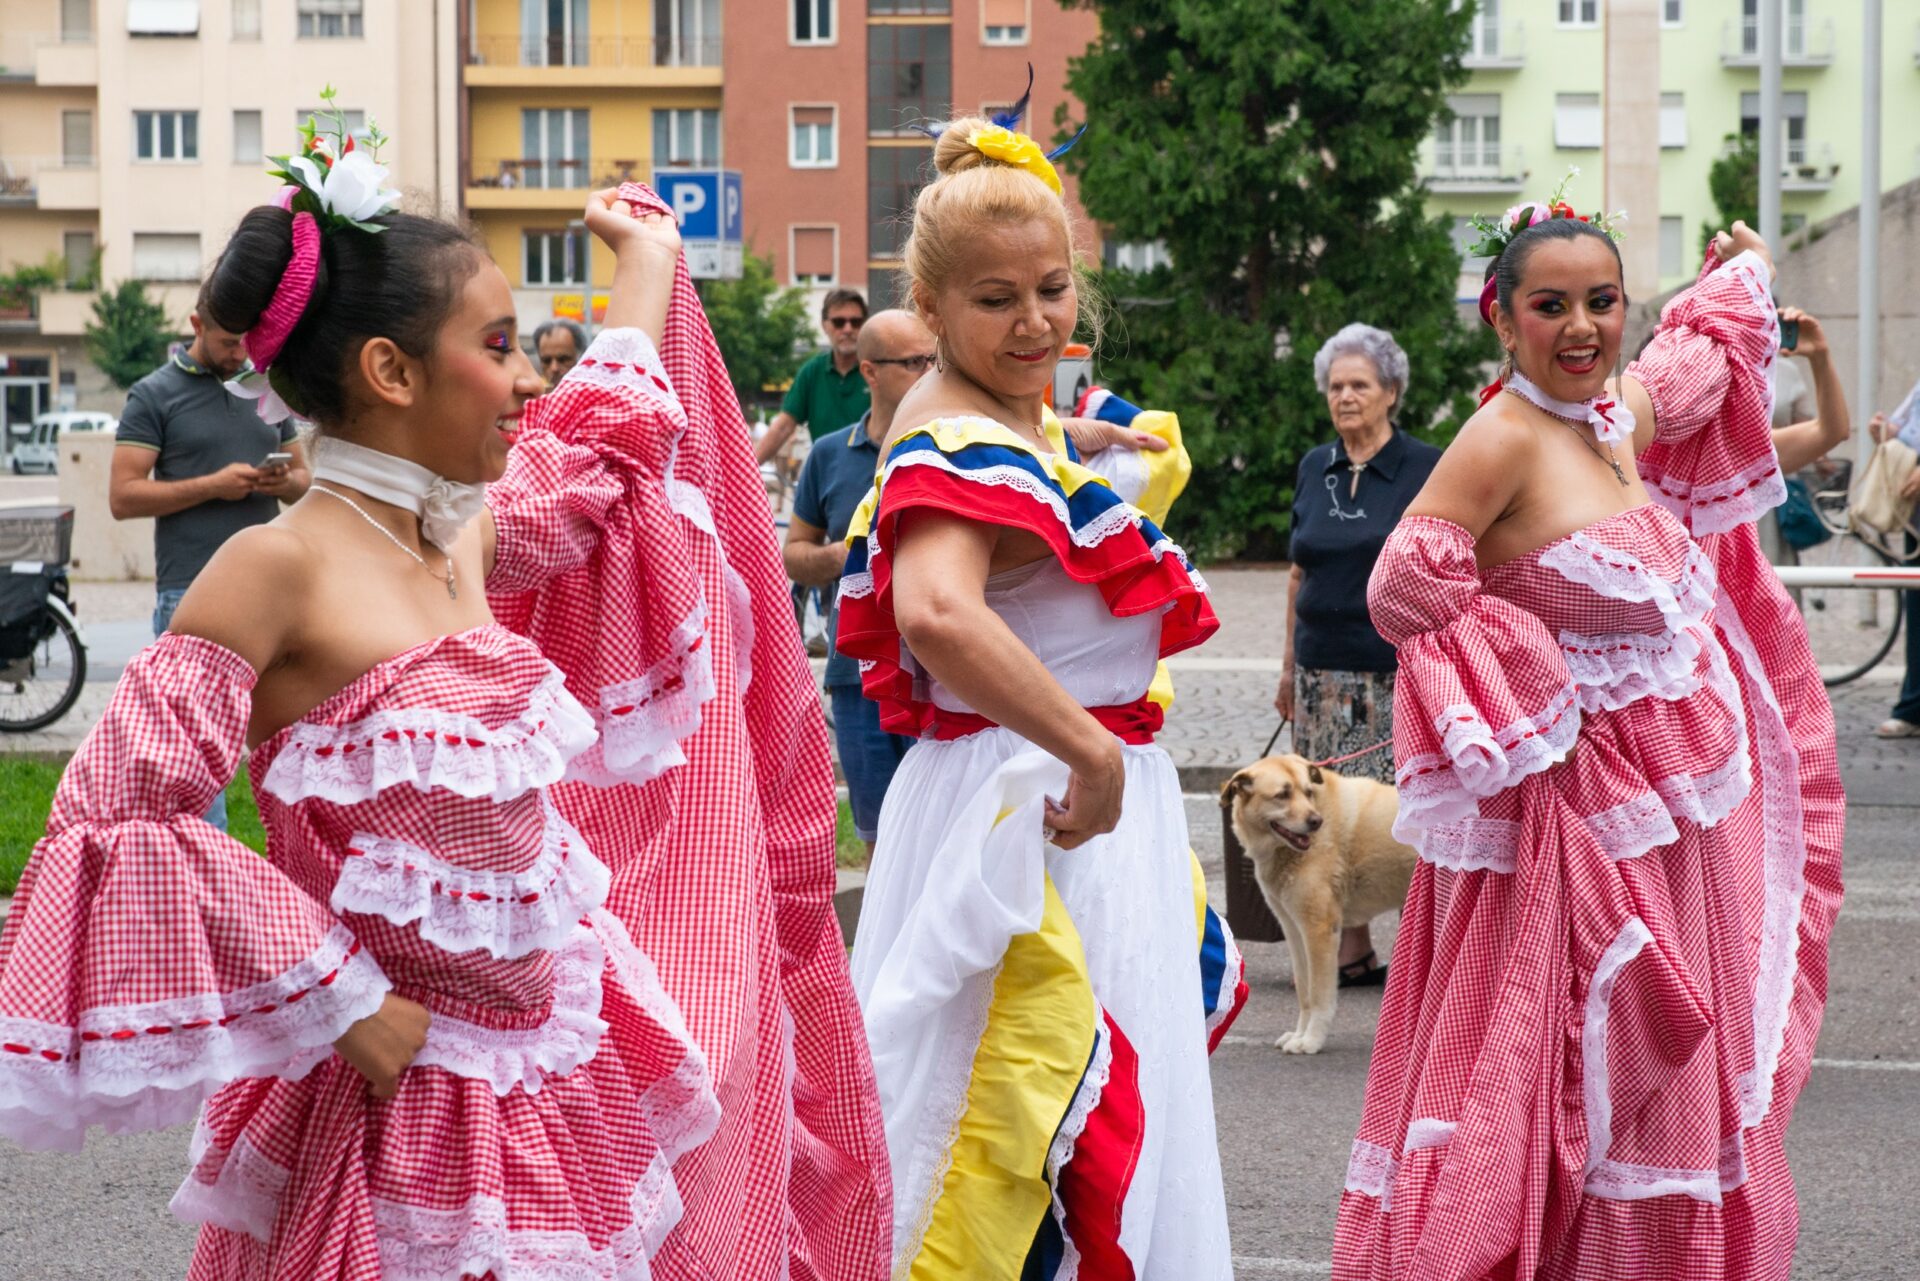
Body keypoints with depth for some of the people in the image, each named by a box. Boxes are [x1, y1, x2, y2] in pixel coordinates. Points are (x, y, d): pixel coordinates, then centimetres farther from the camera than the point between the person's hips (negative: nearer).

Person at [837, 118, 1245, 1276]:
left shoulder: (1028, 423, 10)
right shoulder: (961, 443, -20)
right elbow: (937, 614, -40)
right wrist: (1089, 751, -36)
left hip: (1103, 802, 10)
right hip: (1028, 820, -10)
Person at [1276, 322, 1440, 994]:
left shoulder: (1424, 468, -2)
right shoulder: (1315, 468, 13)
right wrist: (1289, 667, 18)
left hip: (1398, 670, -5)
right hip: (1324, 673, 5)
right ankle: (1351, 950, 9)